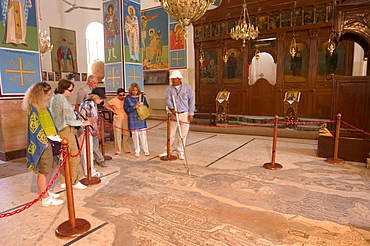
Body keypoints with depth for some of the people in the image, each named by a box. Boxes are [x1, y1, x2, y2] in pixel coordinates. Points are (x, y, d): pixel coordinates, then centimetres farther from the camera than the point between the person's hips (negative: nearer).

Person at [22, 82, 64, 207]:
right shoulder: (33, 108, -14)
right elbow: (35, 127, -18)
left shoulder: (44, 106, 13)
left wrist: (55, 137, 13)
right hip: (43, 145, -9)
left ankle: (46, 192, 33)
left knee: (51, 168, 17)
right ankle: (45, 199, 11)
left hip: (50, 142, 9)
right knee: (43, 171, 0)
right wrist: (44, 141, -16)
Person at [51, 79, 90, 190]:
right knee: (74, 156, -1)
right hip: (66, 130, -10)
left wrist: (70, 109, 10)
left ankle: (64, 181, 24)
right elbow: (70, 120, -17)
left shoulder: (54, 98, 13)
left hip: (59, 130, 10)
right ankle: (74, 182, 8)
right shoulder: (63, 99, -15)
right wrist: (82, 123, -6)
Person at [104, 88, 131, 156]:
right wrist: (113, 110, -5)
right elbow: (105, 105, 0)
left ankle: (126, 150, 22)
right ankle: (117, 151, 10)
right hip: (117, 120, -3)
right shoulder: (114, 100, -5)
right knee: (117, 135, 0)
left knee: (126, 135, 8)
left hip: (126, 119, 3)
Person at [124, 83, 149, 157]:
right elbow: (126, 109, -4)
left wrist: (141, 105, -11)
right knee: (135, 134, 4)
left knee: (143, 134, 2)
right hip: (133, 119, -1)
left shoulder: (142, 97, 5)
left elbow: (147, 106, 9)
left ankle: (146, 150, 15)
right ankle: (137, 151, 17)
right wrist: (134, 107, -17)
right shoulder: (127, 98, -1)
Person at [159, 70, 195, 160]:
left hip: (185, 114, -1)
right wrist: (172, 108, -27)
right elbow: (168, 100, -8)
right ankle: (168, 151, 21)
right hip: (174, 114, 2)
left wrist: (191, 113, -4)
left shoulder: (187, 87, -1)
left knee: (183, 134, 3)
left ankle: (181, 152, 16)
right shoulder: (169, 88, 3)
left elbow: (191, 100, 0)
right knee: (171, 133, 7)